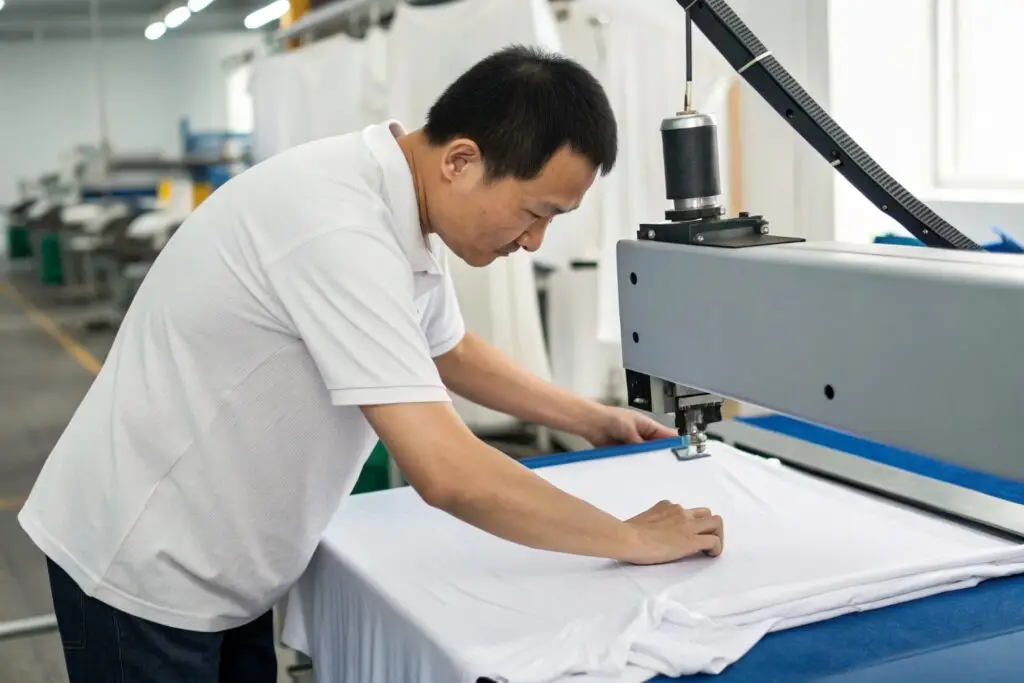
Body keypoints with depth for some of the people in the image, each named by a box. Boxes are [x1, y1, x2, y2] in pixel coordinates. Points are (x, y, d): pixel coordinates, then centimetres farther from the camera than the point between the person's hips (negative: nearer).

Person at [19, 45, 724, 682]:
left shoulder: (403, 208, -2)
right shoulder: (340, 230, -31)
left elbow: (451, 351, 18)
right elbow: (448, 473, -34)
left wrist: (592, 418, 17)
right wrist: (632, 539, -21)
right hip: (143, 566, -8)